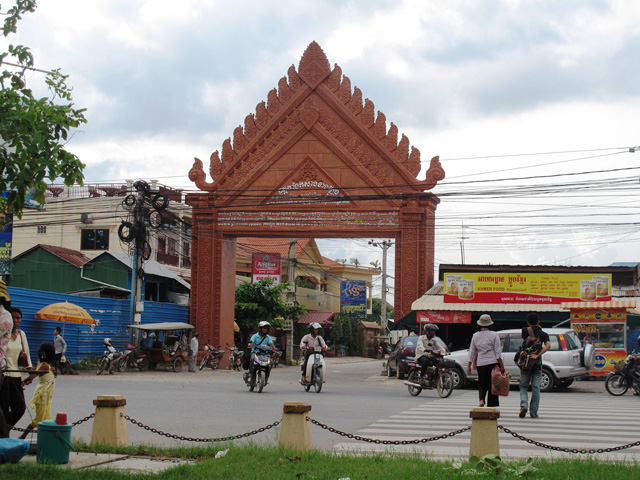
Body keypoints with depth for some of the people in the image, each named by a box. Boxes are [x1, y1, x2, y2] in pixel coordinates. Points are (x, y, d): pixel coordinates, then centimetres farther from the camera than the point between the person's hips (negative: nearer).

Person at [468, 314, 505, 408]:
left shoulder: (475, 336, 3)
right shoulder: (494, 335, -4)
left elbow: (472, 352, 7)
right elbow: (498, 351, -6)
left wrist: (469, 366, 12)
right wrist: (501, 366, -4)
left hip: (480, 363, 2)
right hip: (492, 362, -2)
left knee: (482, 384, 13)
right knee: (492, 385, 4)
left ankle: (481, 400, -11)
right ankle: (491, 405, 4)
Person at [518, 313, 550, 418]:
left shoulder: (525, 331, -1)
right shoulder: (543, 334, 0)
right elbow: (548, 345, -16)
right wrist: (537, 355, -21)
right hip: (537, 363, 0)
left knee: (523, 386, 12)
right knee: (536, 388, 6)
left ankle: (523, 405, -11)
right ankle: (533, 412, 5)